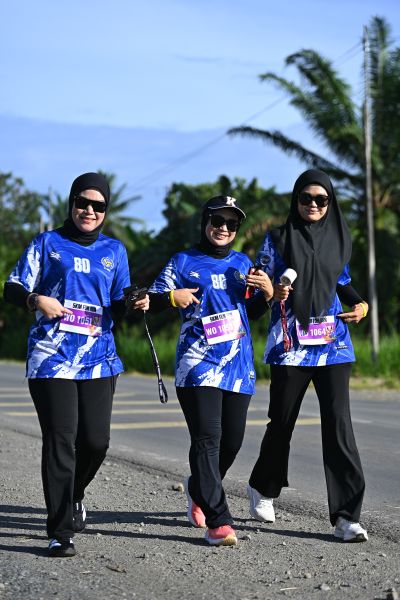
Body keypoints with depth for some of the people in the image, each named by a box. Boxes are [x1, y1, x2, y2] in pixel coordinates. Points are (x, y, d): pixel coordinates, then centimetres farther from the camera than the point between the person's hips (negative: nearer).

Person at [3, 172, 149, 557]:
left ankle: (72, 495, 31)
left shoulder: (113, 250, 16)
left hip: (98, 359, 3)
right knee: (60, 440, -9)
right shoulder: (47, 243, 7)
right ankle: (60, 532, -4)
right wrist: (36, 300, -18)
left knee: (96, 440, -1)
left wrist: (135, 303, -9)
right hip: (51, 357, -3)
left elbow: (117, 305, 14)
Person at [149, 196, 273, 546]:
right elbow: (150, 302, 4)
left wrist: (267, 293, 3)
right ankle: (218, 521, -14)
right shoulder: (184, 262, 6)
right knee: (208, 438, -14)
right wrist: (172, 296, -17)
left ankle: (199, 489, 36)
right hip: (198, 364, -5)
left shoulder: (242, 263, 18)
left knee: (232, 441, 8)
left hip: (239, 366, 5)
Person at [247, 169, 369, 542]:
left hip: (333, 342, 2)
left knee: (338, 423, -9)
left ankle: (346, 516, -9)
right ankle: (263, 488, 35)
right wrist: (274, 292, -21)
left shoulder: (338, 239, 11)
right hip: (291, 343, -2)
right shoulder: (279, 239, 3)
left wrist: (360, 303, 3)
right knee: (282, 421, 7)